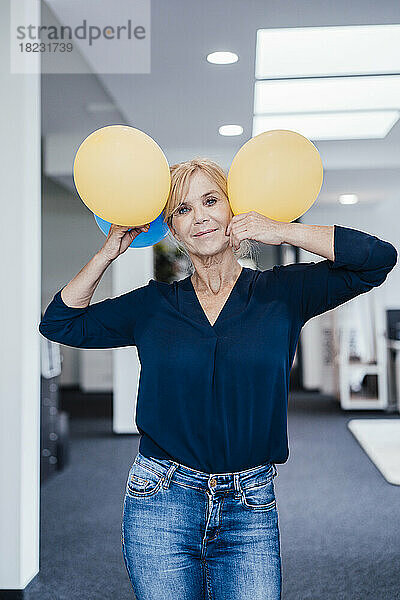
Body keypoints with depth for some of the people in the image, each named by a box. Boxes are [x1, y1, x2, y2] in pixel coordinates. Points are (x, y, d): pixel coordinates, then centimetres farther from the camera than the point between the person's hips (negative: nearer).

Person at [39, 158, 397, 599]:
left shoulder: (280, 293, 0)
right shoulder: (153, 305, 5)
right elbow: (60, 323, 10)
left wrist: (281, 230, -11)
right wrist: (108, 253, 1)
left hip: (249, 510, 0)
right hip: (159, 505, 1)